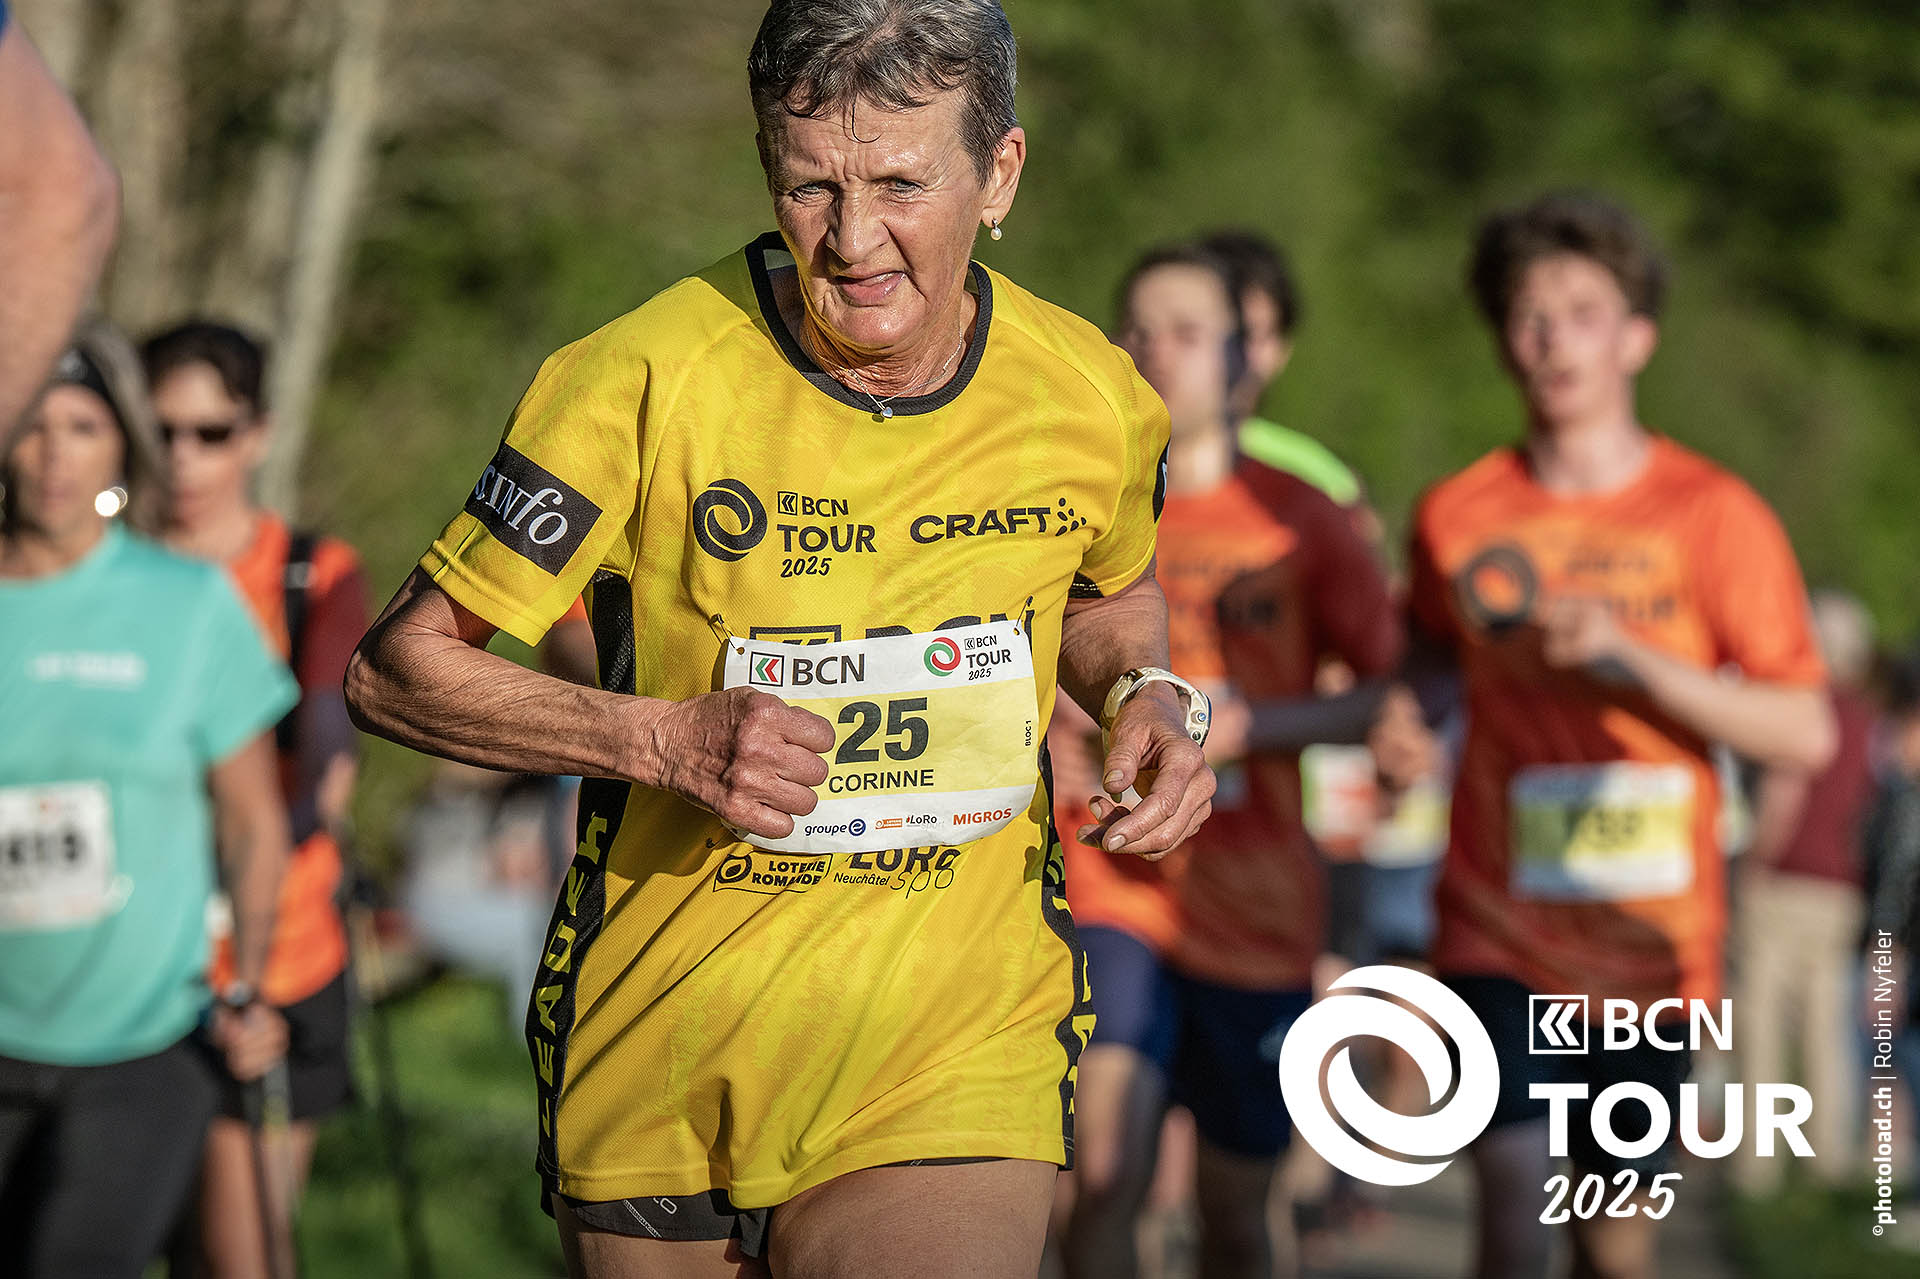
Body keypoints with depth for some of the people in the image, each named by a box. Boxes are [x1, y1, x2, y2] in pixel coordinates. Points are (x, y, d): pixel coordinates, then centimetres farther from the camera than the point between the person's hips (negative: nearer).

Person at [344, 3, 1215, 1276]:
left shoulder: (1094, 400, -2)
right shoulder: (643, 384, -13)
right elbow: (397, 669, -8)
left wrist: (1148, 692, -1)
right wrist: (668, 738, -22)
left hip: (957, 1060, 1)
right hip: (657, 1063, -1)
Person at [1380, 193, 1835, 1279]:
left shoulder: (1715, 516, -3)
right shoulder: (1457, 516, 3)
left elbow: (1807, 733, -8)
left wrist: (1633, 658, -18)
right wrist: (1400, 727, 1)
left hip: (1654, 942, 0)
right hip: (1501, 931, 0)